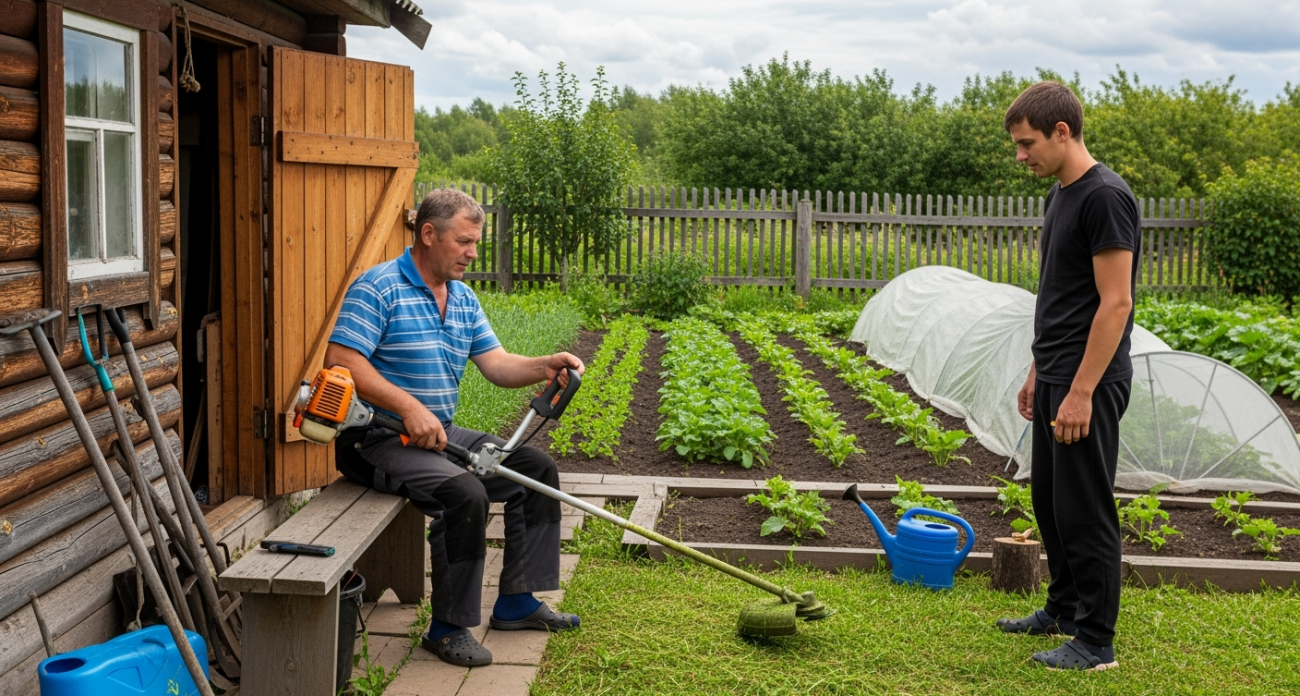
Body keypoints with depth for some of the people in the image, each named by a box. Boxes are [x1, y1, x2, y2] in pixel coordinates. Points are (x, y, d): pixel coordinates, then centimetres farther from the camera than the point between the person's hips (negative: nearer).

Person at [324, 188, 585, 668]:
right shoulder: (379, 287, -13)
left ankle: (516, 601, 11)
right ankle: (449, 628, -14)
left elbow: (497, 365, 8)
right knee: (465, 493, -31)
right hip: (377, 438, -9)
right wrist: (410, 408, -27)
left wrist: (544, 367, -13)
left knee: (537, 468, 4)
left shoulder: (463, 299, 13)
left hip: (441, 433, 9)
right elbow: (340, 362, -22)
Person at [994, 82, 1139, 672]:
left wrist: (1081, 392, -23)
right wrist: (1037, 372, 21)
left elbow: (1115, 302, -22)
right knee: (1051, 499, 19)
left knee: (1083, 510, -3)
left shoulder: (1105, 197, -19)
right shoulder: (1061, 194, 13)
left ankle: (1096, 643, 8)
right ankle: (1063, 610, 34)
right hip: (1054, 379, 10)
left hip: (1087, 384, -10)